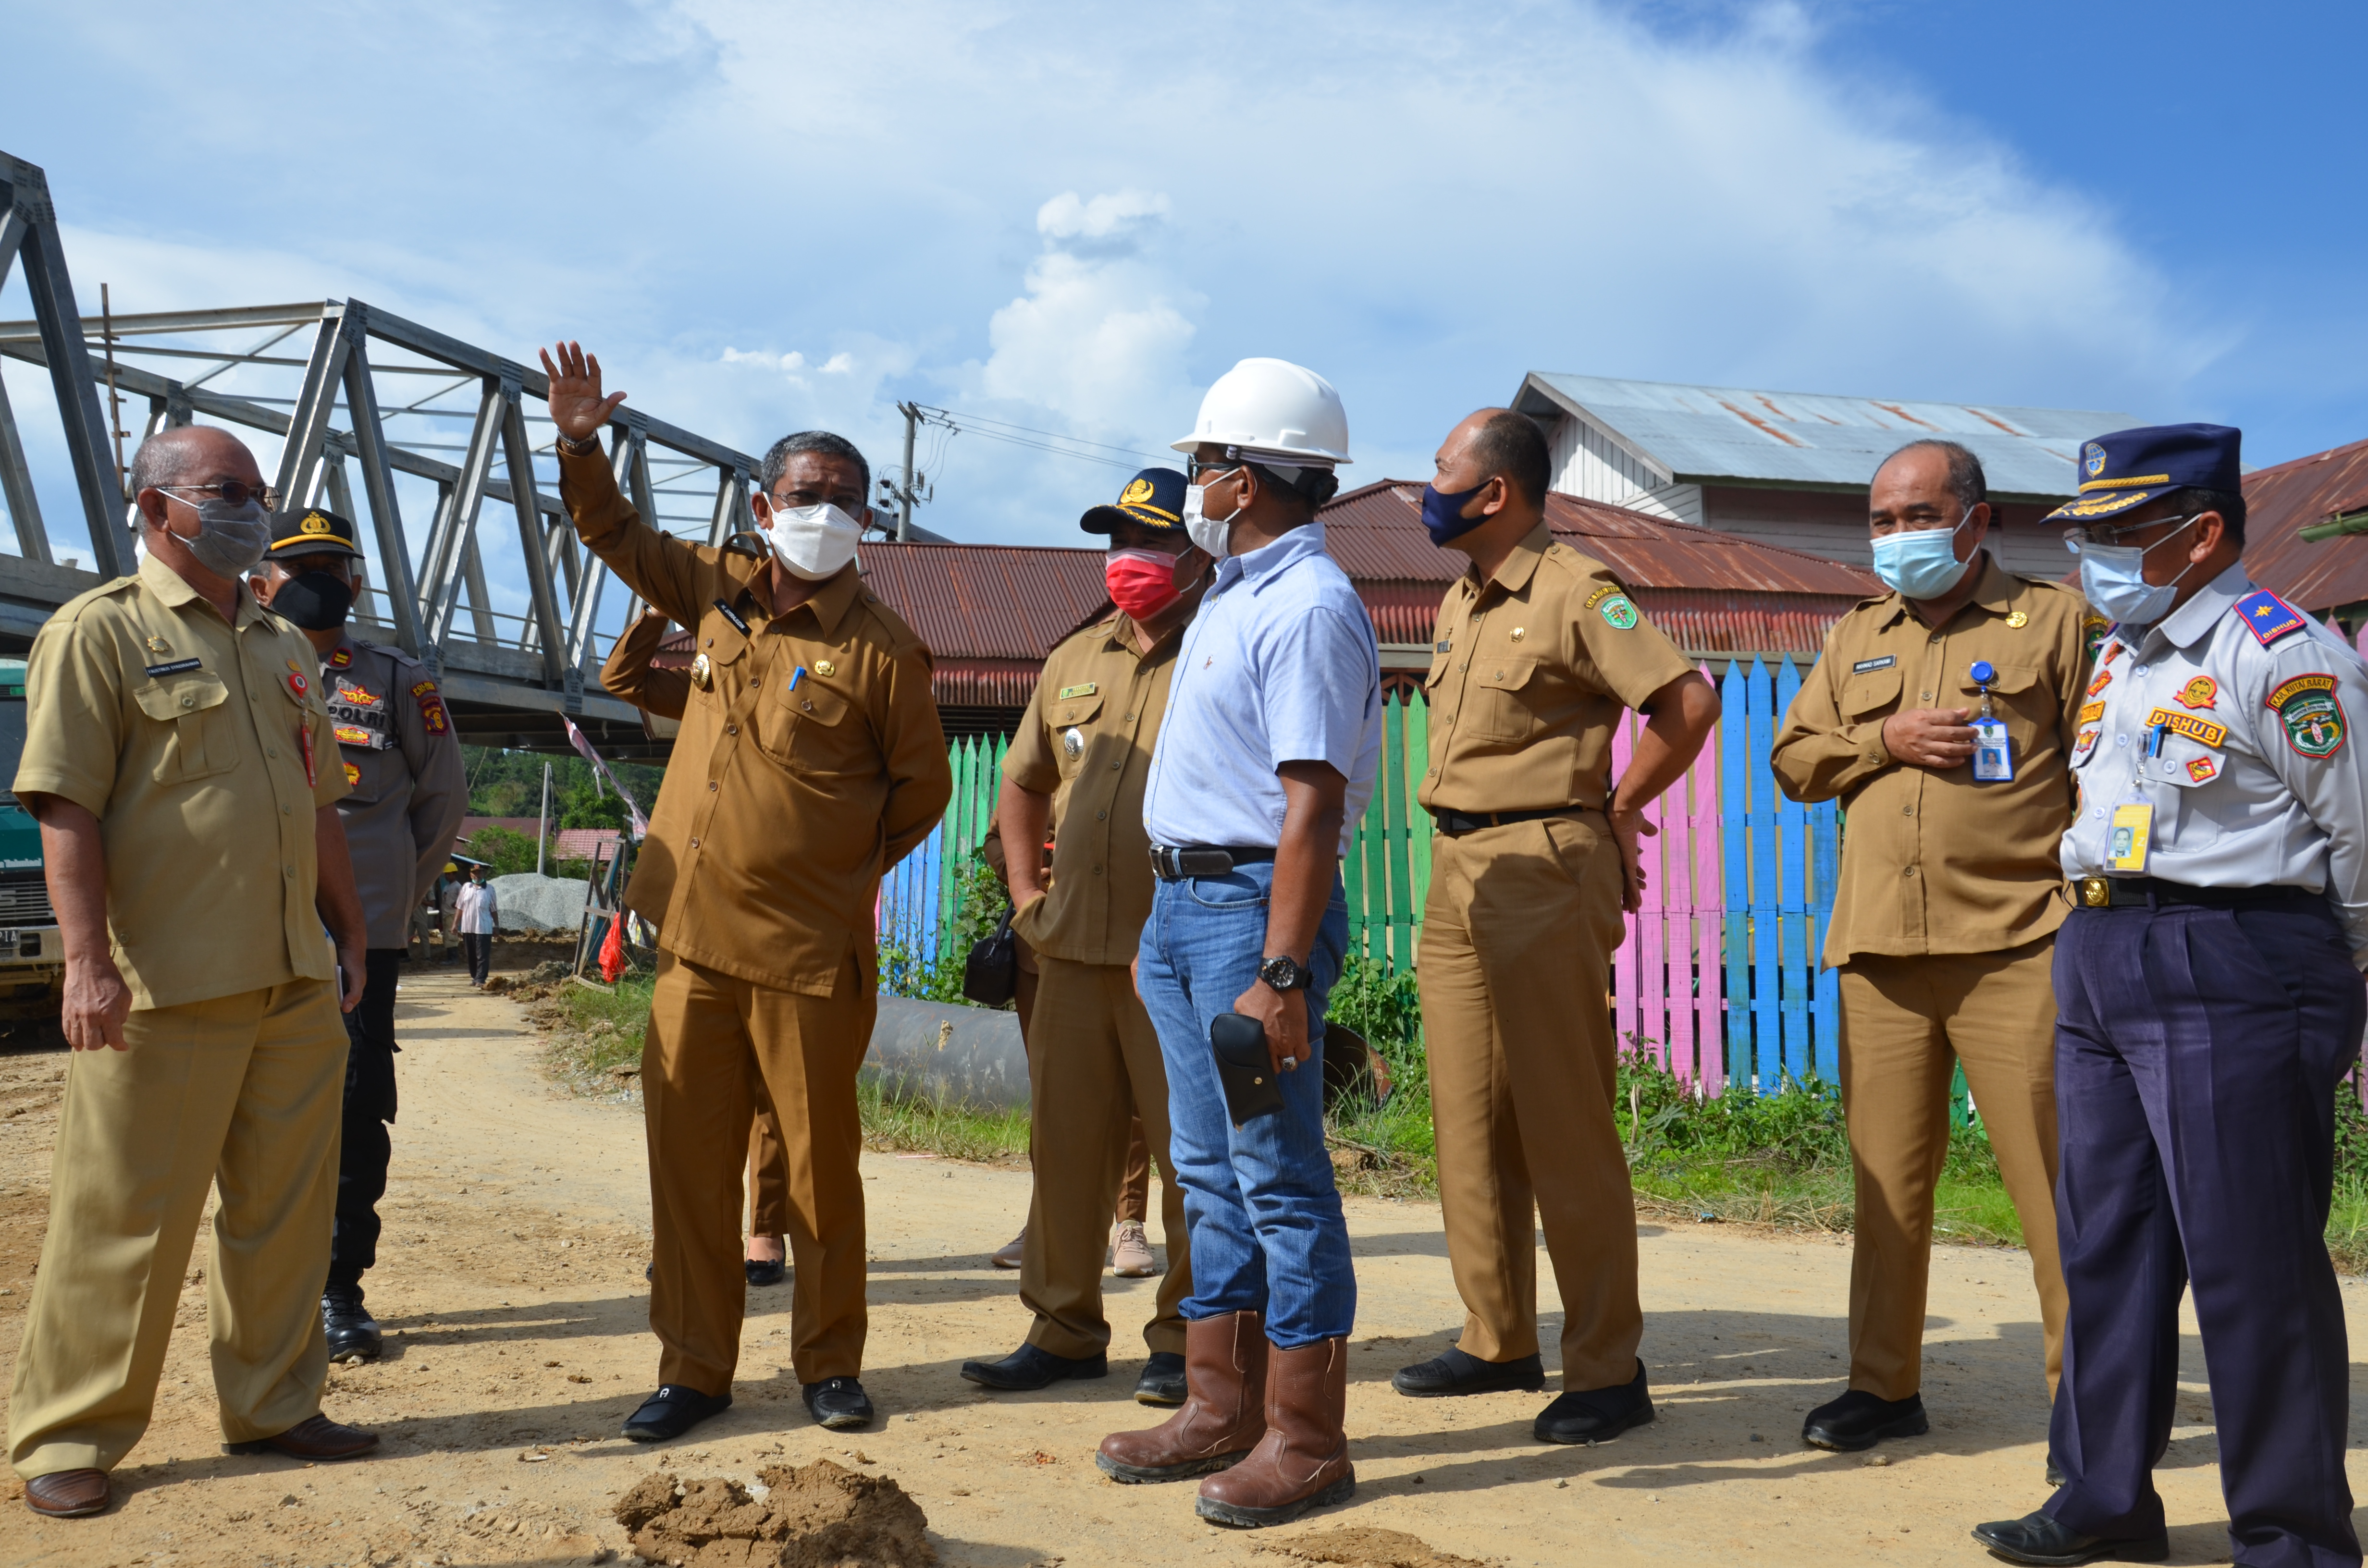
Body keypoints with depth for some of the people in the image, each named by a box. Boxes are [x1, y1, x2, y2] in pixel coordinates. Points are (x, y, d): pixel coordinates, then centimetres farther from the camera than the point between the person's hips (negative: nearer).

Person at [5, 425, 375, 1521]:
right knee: (126, 1215, -1)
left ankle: (272, 1401, 24)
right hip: (165, 984, -7)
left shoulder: (282, 647, 18)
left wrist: (350, 933, 20)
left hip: (297, 979, 7)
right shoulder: (100, 631, -3)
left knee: (286, 1205, 11)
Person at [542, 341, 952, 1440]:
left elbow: (922, 789, 4)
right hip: (695, 937, 5)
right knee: (688, 1156, 8)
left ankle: (829, 1364, 20)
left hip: (810, 952, -4)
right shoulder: (720, 588, 8)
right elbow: (616, 534, 24)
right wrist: (581, 443, 10)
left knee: (820, 1163, 5)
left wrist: (846, 874, 6)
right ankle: (693, 1366, 20)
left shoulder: (882, 648, -6)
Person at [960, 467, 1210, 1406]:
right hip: (1074, 944, 6)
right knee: (1064, 1138, 10)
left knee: (1190, 1148, 0)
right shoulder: (1074, 662, 17)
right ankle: (1064, 1328, 21)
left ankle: (1185, 1337, 12)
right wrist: (1023, 889, 17)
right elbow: (1024, 781, 28)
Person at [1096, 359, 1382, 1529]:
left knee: (1278, 1177, -4)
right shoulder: (1233, 596, 17)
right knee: (1210, 1172, 14)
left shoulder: (1308, 607, -14)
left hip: (1251, 906, -10)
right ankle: (1221, 1410, 23)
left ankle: (1305, 1441, 5)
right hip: (1182, 903, 10)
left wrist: (1281, 973, -25)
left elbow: (1312, 806, -21)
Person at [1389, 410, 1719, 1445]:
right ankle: (1498, 1342, 22)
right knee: (1470, 1124, 11)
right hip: (1456, 873, 9)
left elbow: (1689, 701, -16)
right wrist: (1462, 835, 15)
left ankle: (1607, 1370, 2)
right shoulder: (1461, 602, 17)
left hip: (1543, 874, -9)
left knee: (1564, 1128, -6)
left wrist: (1616, 812, -6)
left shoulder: (1577, 590, -9)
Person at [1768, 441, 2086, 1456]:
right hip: (1880, 953, 4)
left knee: (2053, 1175, -3)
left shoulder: (2054, 620, 5)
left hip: (2015, 950, -4)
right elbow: (1792, 761, 16)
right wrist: (1886, 740, -2)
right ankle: (1884, 1385, 19)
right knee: (1886, 1181, 8)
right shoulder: (1855, 640, 19)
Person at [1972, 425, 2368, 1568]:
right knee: (2103, 1244, 13)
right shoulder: (2116, 660, 16)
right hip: (2100, 961, 9)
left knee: (2252, 1263, -3)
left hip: (2232, 977, -9)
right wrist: (2102, 937, 20)